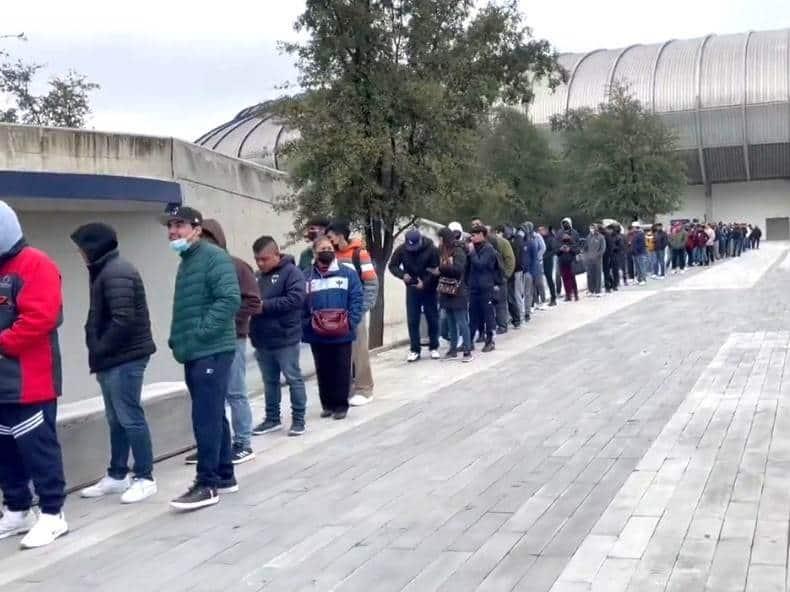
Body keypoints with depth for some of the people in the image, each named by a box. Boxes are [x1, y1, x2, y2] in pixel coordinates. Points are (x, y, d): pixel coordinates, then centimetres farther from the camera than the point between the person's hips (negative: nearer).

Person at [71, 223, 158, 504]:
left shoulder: (116, 273, -16)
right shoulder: (106, 270, 17)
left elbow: (123, 320, -24)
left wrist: (99, 351, -14)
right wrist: (99, 353, 9)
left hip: (124, 358, -10)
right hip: (115, 358, 10)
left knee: (130, 418, -5)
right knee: (116, 419, 15)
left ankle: (144, 478, 3)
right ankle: (117, 476, 24)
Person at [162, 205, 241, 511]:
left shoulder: (214, 257, -11)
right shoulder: (186, 262, 19)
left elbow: (230, 299, -22)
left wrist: (201, 333, -21)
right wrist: (178, 338, 14)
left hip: (212, 351, -9)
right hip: (194, 353, 10)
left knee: (206, 418, -8)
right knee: (213, 416, 14)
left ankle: (207, 484, -3)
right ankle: (224, 476, 22)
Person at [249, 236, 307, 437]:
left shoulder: (291, 272, -8)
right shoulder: (258, 276, 12)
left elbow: (296, 299, -20)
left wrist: (264, 305, -21)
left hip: (285, 338, -6)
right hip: (262, 339, 7)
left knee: (293, 379, 3)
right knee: (270, 381, 15)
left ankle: (298, 419, 11)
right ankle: (272, 418, 25)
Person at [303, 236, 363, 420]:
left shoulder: (348, 273, 1)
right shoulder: (307, 277, 5)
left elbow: (357, 299, -4)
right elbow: (301, 304, 2)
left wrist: (350, 321, -15)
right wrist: (308, 322, -12)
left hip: (342, 334, -2)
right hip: (317, 335, 2)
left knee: (341, 370, 4)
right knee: (323, 371, 12)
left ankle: (341, 404, 15)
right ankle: (327, 404, 23)